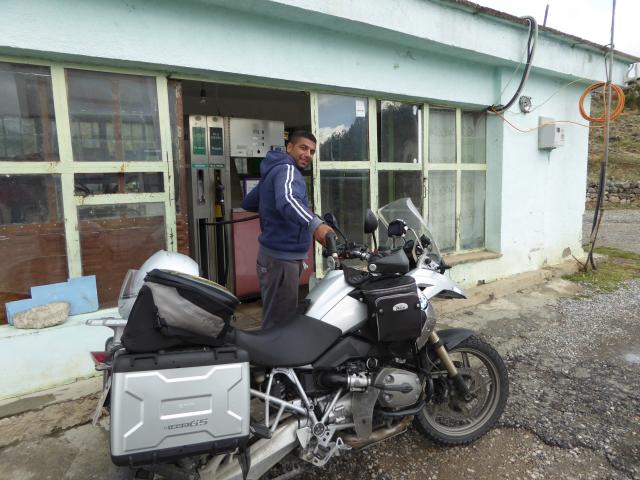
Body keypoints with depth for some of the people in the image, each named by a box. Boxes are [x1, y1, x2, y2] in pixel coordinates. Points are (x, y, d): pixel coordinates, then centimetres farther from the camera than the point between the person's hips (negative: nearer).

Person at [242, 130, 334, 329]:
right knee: (280, 325, -6)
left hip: (278, 254, 10)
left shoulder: (273, 170, 17)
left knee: (276, 321, 19)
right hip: (282, 258, -10)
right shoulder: (287, 170, -14)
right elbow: (287, 201, -37)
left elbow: (247, 203, 26)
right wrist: (315, 224, -52)